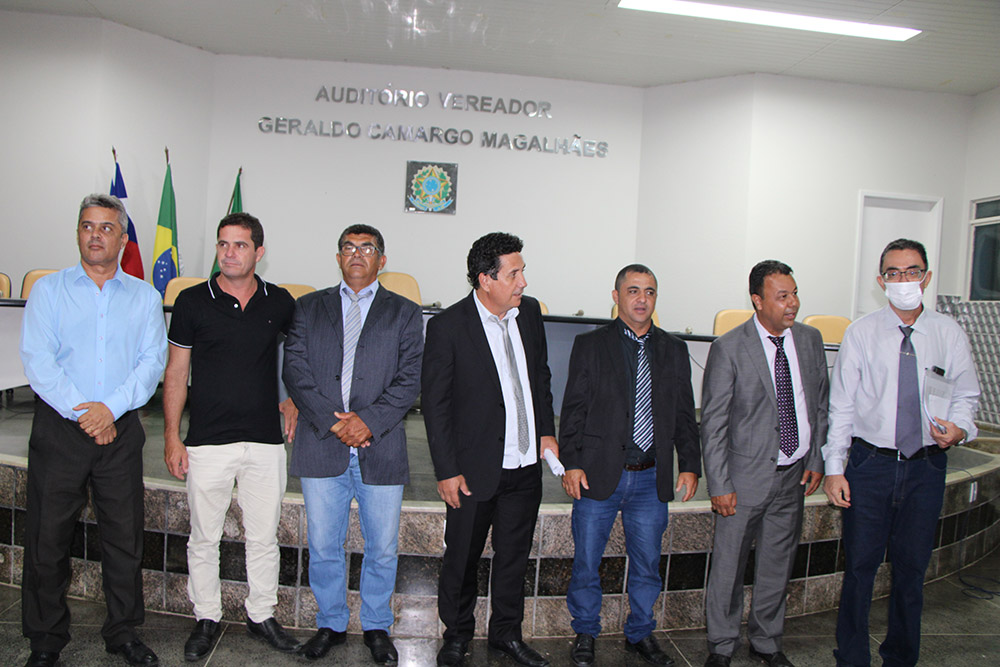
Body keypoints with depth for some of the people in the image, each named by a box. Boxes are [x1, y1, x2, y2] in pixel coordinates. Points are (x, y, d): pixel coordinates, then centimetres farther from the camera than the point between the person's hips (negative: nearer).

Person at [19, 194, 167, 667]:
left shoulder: (145, 297, 8)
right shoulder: (49, 290, 5)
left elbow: (152, 362, -2)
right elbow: (37, 361, -5)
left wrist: (110, 407, -15)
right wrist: (81, 414, -13)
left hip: (120, 431, 1)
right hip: (59, 428, -1)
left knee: (125, 537, 7)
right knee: (47, 537, 6)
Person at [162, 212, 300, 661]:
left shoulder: (280, 303, 2)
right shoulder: (192, 302, -2)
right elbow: (176, 372, 2)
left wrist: (292, 400, 8)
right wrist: (171, 436, -2)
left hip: (265, 440, 1)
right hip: (207, 441, -1)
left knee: (264, 536, 11)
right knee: (204, 538, 10)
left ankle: (262, 615, 28)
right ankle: (207, 619, 29)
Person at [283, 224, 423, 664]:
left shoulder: (404, 313, 7)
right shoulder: (309, 308, 11)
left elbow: (410, 378, -2)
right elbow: (295, 370, 1)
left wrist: (369, 420, -15)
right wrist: (332, 420, -11)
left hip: (380, 449, -1)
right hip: (322, 448, 1)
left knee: (382, 549, 9)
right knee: (323, 546, 11)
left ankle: (376, 627, 30)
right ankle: (330, 624, 32)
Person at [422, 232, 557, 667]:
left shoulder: (529, 312, 2)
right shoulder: (447, 326, -14)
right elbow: (435, 403, -11)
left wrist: (546, 431, 10)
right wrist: (446, 471, -11)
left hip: (526, 466, 5)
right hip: (476, 468, -5)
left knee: (514, 555, 18)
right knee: (462, 557, 12)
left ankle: (506, 632, 38)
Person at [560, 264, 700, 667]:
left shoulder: (673, 350, 9)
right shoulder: (590, 345, 1)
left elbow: (684, 414, 12)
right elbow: (573, 410, -2)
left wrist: (690, 465, 4)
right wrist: (572, 463, -9)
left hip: (652, 479, 3)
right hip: (599, 475, -2)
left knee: (647, 564, 14)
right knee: (586, 562, 8)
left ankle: (640, 634, 35)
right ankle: (585, 634, 29)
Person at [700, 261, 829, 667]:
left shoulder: (810, 340, 4)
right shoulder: (728, 349, -12)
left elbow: (821, 405, 13)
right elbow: (712, 423, -11)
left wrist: (816, 459, 6)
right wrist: (719, 485, -13)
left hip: (794, 476, 5)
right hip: (746, 475, -4)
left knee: (777, 565, 16)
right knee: (728, 565, 5)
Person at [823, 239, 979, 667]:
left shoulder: (949, 334, 3)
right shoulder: (860, 333, -2)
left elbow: (966, 395, 11)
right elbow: (841, 405, -1)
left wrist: (959, 428, -12)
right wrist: (834, 467, -6)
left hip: (926, 466, 2)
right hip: (870, 463, -2)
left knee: (912, 568, 13)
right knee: (860, 566, 5)